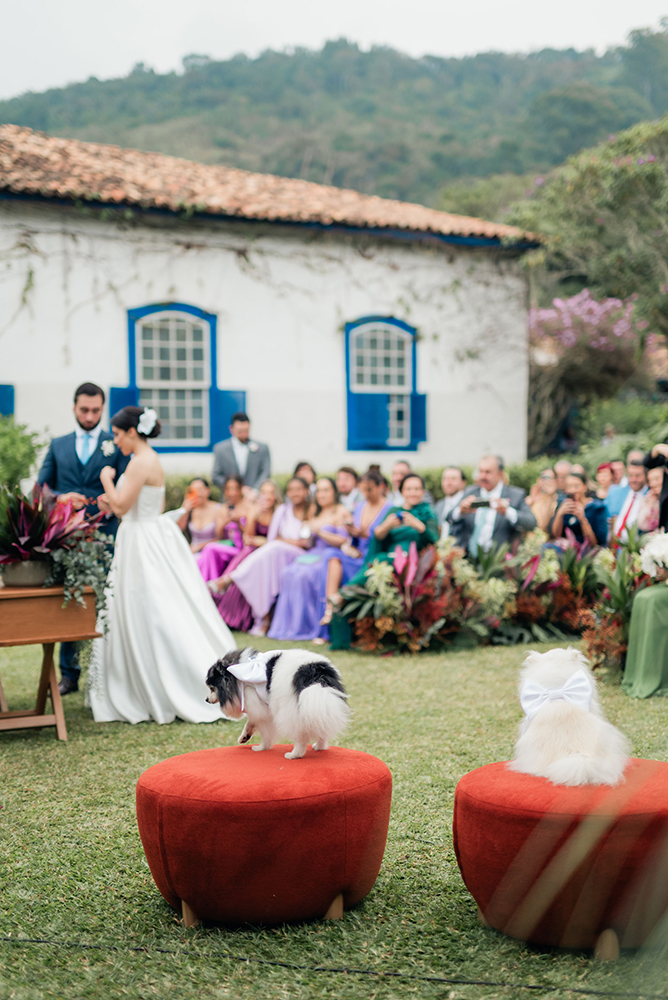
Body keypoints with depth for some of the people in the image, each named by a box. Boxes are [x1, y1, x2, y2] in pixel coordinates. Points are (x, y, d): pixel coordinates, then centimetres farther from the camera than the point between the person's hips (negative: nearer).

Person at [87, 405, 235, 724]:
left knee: (154, 618, -4)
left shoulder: (141, 462, -17)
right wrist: (114, 503, 17)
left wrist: (107, 480, -5)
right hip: (151, 540, 10)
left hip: (145, 545, -10)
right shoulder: (149, 460, 14)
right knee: (143, 618, 13)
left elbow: (121, 506, -20)